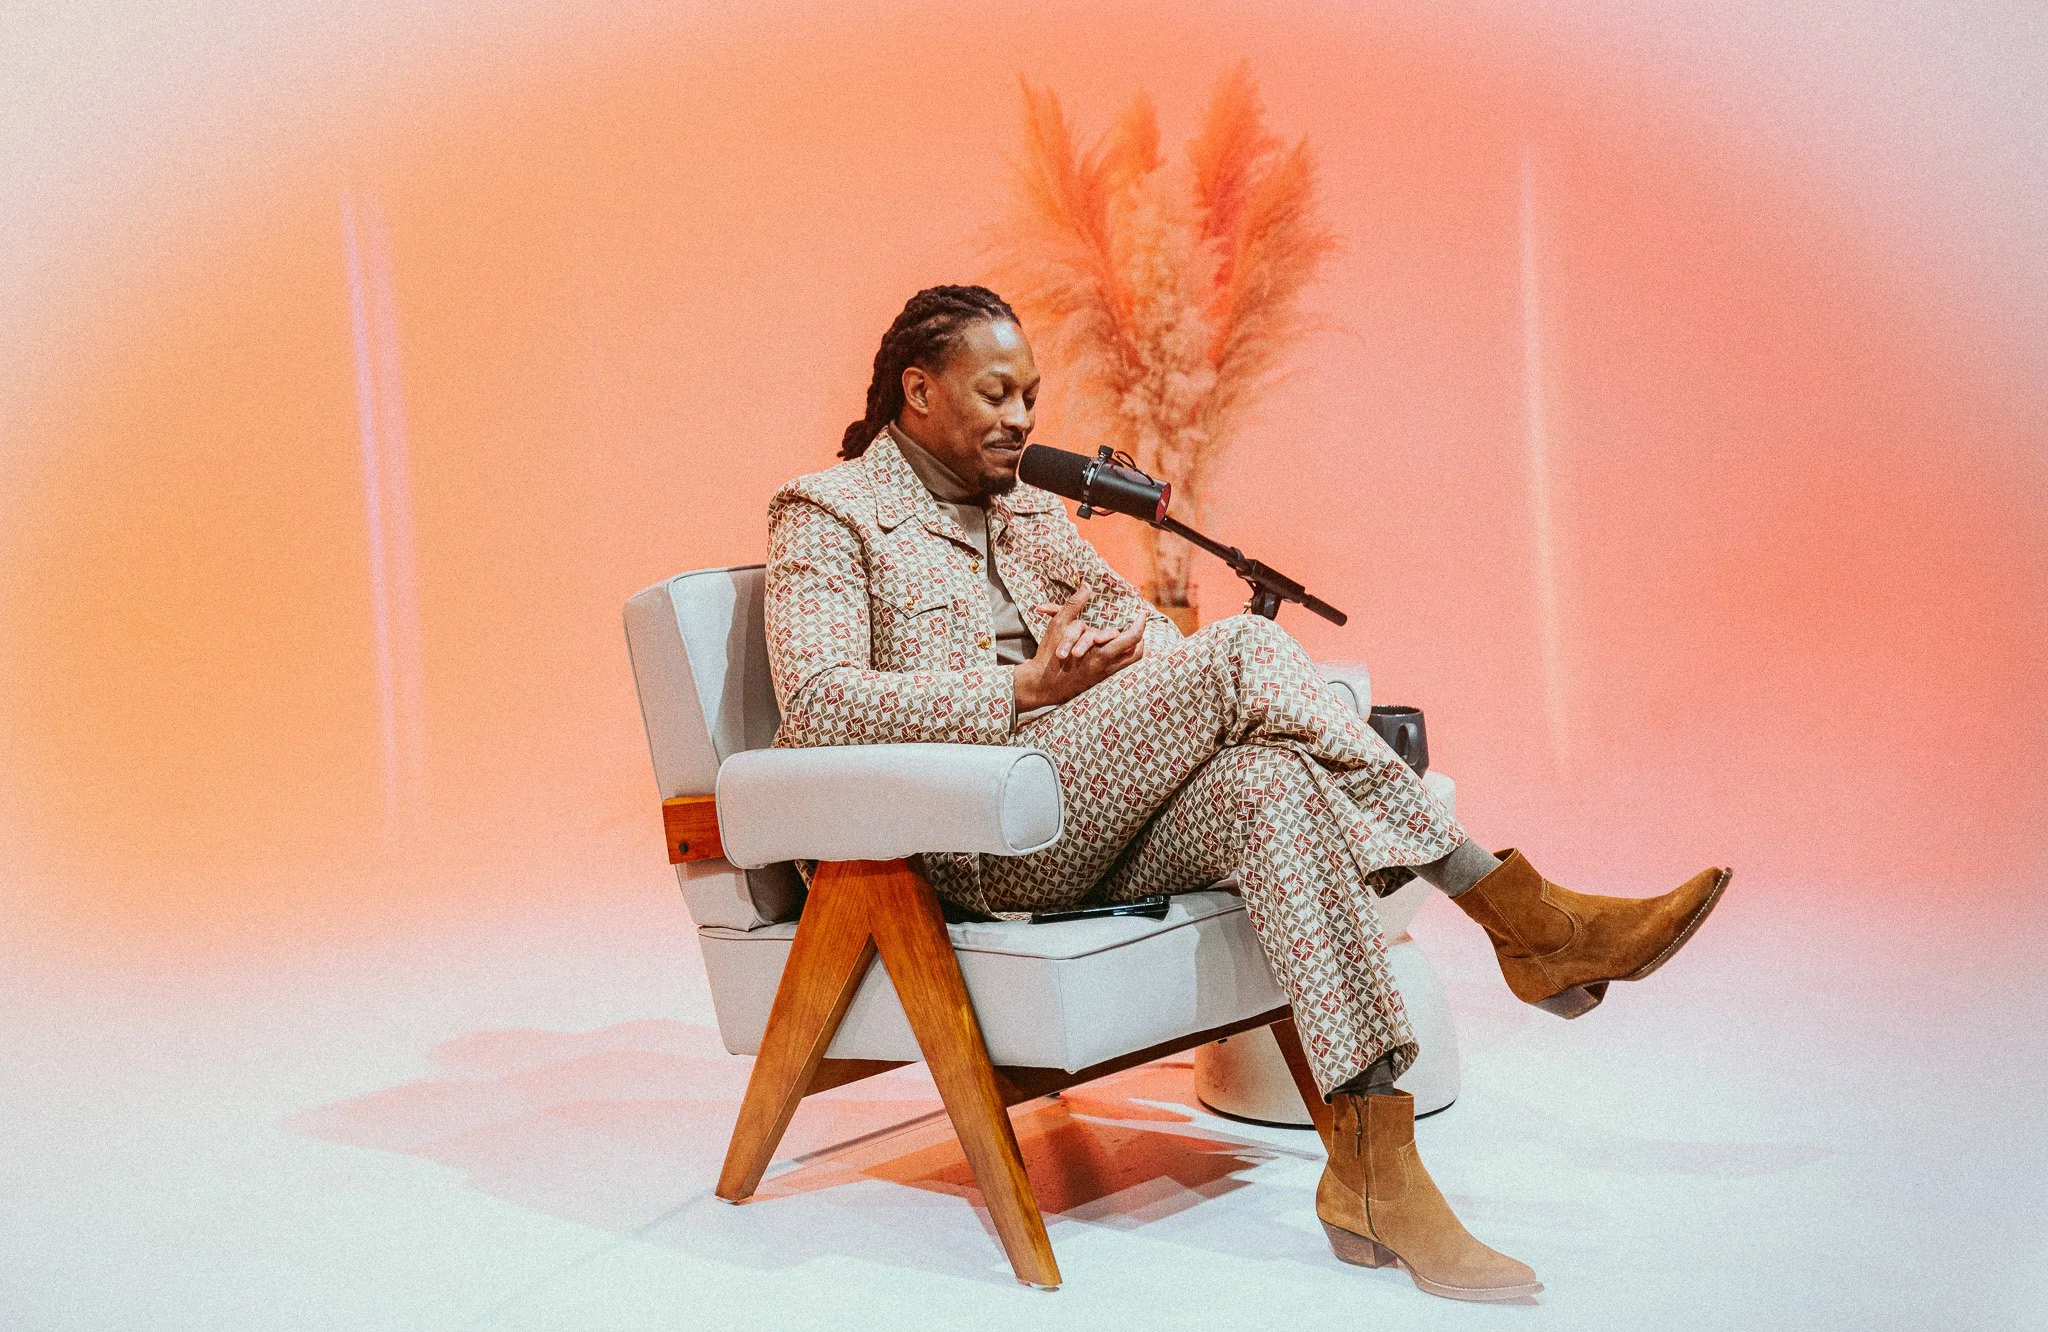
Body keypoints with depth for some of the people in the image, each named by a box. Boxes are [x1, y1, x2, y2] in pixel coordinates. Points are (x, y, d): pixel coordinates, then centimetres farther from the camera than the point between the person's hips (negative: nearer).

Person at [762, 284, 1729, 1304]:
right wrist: (1024, 689, -18)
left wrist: (1126, 649, -6)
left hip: (1096, 825, 6)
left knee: (1271, 782, -30)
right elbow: (817, 703, -11)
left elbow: (1140, 627, 21)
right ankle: (1526, 920, -22)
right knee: (1243, 650, -25)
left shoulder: (1030, 511, 26)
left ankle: (1372, 1168, -33)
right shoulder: (827, 512, 5)